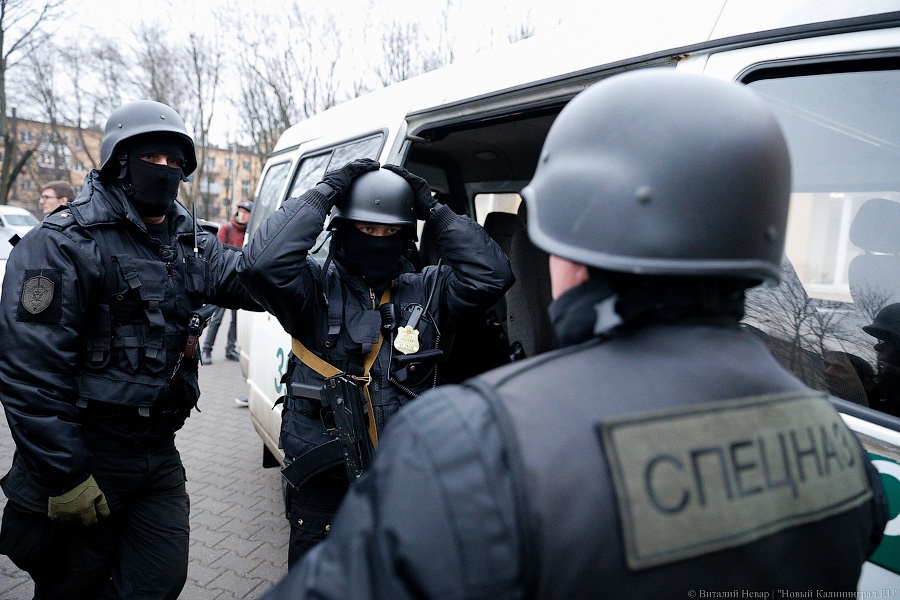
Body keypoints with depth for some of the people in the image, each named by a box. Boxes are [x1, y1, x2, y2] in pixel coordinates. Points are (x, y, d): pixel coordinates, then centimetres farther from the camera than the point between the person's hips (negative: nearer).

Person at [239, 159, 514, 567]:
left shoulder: (427, 289, 2)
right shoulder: (316, 287, -6)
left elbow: (491, 275, -9)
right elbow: (261, 264, -24)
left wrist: (435, 209, -8)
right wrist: (325, 193, -18)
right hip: (322, 482, -2)